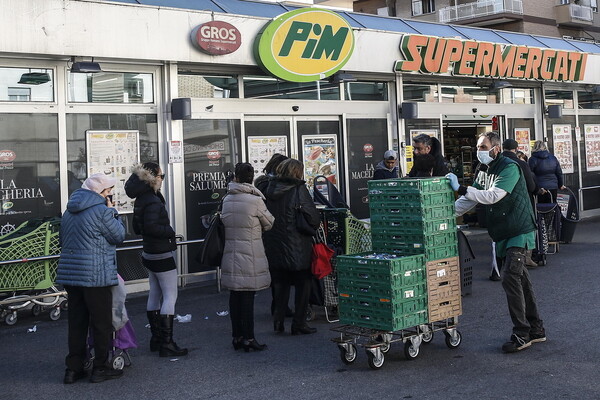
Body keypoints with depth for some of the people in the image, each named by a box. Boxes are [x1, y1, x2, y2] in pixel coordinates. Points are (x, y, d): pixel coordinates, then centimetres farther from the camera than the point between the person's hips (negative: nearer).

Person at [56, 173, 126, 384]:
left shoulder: (69, 212, 14)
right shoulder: (101, 211, -13)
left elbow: (63, 241, 21)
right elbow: (118, 235, -6)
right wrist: (113, 211, 1)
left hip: (70, 275, 8)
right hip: (96, 276, -8)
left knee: (76, 322, 12)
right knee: (102, 323, 3)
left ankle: (73, 368, 16)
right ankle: (100, 368, 10)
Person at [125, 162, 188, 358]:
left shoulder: (141, 199, 10)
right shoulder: (153, 201, -20)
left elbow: (137, 228, 17)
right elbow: (151, 227, -30)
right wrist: (170, 231, -15)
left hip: (149, 254, 10)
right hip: (162, 255, -10)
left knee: (154, 295, 15)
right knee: (170, 296, -6)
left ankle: (156, 338, 24)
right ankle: (166, 343, -7)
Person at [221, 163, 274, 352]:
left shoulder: (226, 200, 4)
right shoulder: (255, 200, -11)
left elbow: (224, 222, 12)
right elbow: (269, 224, 1)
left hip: (231, 254, 5)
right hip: (250, 254, -5)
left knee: (235, 295, 10)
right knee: (248, 295, -2)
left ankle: (237, 336, 17)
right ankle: (248, 338, 2)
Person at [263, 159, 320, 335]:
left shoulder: (269, 190, 3)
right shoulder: (299, 190, -13)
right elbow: (313, 218, -11)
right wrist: (316, 224, 8)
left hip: (274, 246, 5)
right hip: (297, 246, -5)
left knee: (280, 282, 17)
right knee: (302, 284, 7)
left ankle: (278, 319, 16)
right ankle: (299, 323, 10)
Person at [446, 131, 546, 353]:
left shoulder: (509, 168, -16)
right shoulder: (484, 170, 11)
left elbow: (492, 196, -28)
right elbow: (470, 199, 15)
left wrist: (461, 188, -29)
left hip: (519, 232, -9)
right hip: (503, 234, 9)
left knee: (510, 279, -15)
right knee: (521, 279, 13)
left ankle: (521, 335, -8)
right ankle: (536, 329, 22)